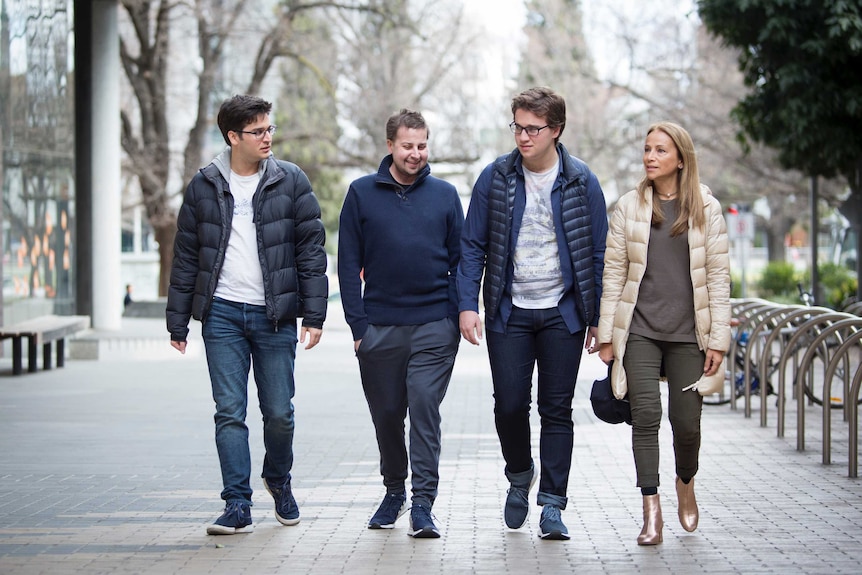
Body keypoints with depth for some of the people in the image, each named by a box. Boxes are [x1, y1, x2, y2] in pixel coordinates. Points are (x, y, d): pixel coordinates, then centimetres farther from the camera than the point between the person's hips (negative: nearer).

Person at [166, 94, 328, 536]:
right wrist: (178, 320, 7)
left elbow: (311, 250, 2)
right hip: (222, 314, 1)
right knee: (229, 412, -3)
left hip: (275, 316, -1)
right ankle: (238, 505, 2)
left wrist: (314, 314, -5)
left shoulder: (291, 182, 2)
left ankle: (278, 480, 31)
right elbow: (186, 256, 10)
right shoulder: (204, 187, 5)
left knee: (279, 413, 4)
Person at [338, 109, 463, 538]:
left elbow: (460, 259, 10)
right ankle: (394, 491, 28)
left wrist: (459, 314, 0)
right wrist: (357, 323, -3)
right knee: (387, 414, 10)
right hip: (379, 326, 1)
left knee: (424, 406, -11)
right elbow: (349, 262, 4)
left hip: (434, 325, -1)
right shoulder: (362, 194, 5)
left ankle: (423, 504, -9)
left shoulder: (445, 195, 7)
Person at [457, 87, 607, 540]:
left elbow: (598, 252, 3)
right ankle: (519, 476, 27)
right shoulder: (495, 177, -1)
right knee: (509, 404, -1)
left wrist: (599, 317, 0)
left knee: (557, 409, 2)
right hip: (509, 311, 0)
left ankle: (552, 504, 9)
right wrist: (467, 305, -7)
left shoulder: (581, 182, -2)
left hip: (562, 313, 0)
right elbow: (472, 246, 3)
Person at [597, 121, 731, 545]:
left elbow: (718, 277, 2)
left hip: (688, 332, 0)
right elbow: (613, 272, 5)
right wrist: (606, 334, 0)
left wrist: (718, 338, -2)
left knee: (686, 420, 3)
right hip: (640, 329, 0)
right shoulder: (629, 206, 4)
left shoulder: (706, 208, 3)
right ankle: (651, 510, -5)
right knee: (646, 415, -9)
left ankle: (685, 483, 33)